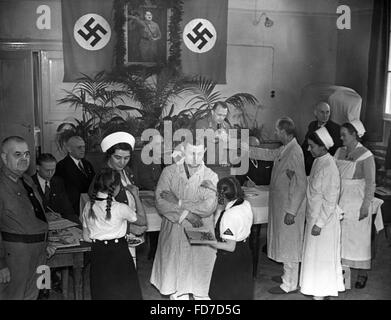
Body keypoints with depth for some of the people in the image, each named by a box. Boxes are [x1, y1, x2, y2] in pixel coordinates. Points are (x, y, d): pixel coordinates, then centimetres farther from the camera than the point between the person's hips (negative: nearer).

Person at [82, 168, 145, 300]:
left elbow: (86, 237, 5)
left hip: (98, 255, 5)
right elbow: (142, 221, 1)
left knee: (102, 293, 15)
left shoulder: (88, 207, -2)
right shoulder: (120, 208, -16)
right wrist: (136, 196, 5)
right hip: (119, 254, -4)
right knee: (124, 292, 9)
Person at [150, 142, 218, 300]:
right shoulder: (169, 172, -1)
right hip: (174, 233, 0)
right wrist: (185, 214, -18)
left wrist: (178, 202, -14)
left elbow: (209, 207, -14)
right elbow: (160, 202, -10)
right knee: (176, 275, 7)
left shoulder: (210, 176, -2)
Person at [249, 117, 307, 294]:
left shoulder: (295, 153, -23)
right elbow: (269, 154, 24)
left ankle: (290, 284, 15)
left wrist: (291, 211, -23)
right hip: (281, 205, 9)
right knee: (284, 243, 20)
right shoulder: (285, 150, 5)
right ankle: (288, 276, 35)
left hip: (289, 208, -9)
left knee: (289, 245, 3)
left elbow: (300, 185, -24)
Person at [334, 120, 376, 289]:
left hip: (357, 202, -5)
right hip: (339, 201, 5)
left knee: (358, 238, 4)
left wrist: (366, 206, -16)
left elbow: (370, 184, -11)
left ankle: (362, 274, 18)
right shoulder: (340, 152, 8)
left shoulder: (366, 155, -10)